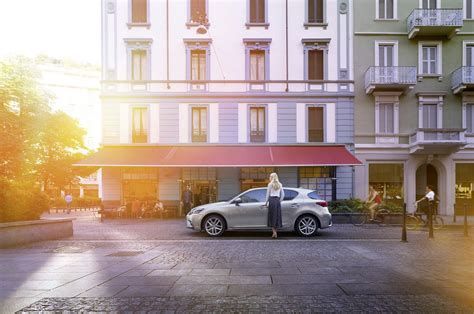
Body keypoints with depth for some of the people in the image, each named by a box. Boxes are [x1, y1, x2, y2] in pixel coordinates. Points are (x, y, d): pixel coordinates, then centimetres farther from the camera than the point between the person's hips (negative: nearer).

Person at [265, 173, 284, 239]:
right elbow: (283, 195, 11)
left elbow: (268, 194, 0)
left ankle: (274, 232, -10)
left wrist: (266, 203, 7)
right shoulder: (280, 185, 12)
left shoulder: (270, 184, -1)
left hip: (272, 200, -4)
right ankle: (275, 233, 10)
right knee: (277, 216, 8)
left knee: (272, 217, -1)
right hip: (278, 200, 4)